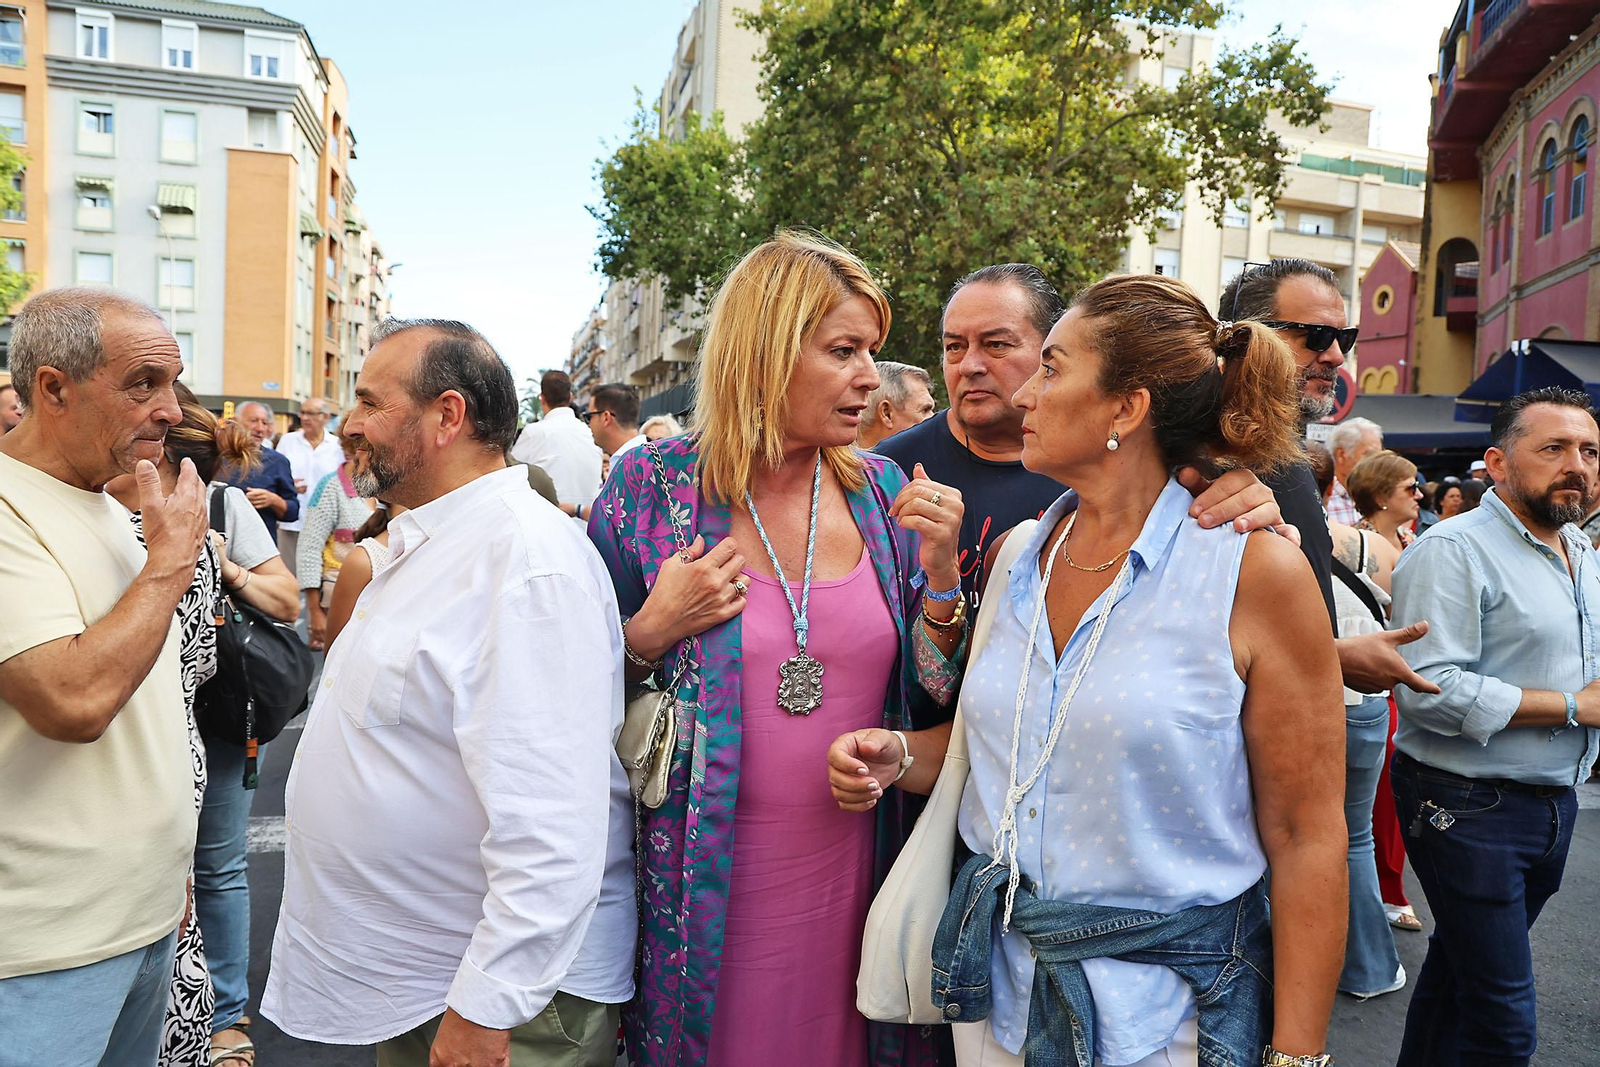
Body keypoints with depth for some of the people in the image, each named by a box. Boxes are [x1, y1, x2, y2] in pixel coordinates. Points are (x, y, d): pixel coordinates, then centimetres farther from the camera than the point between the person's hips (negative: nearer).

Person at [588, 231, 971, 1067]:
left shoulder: (884, 493, 0)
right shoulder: (650, 488, -8)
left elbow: (939, 695, 3)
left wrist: (940, 573, -11)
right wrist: (654, 631, -18)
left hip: (851, 871, 3)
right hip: (705, 882, -2)